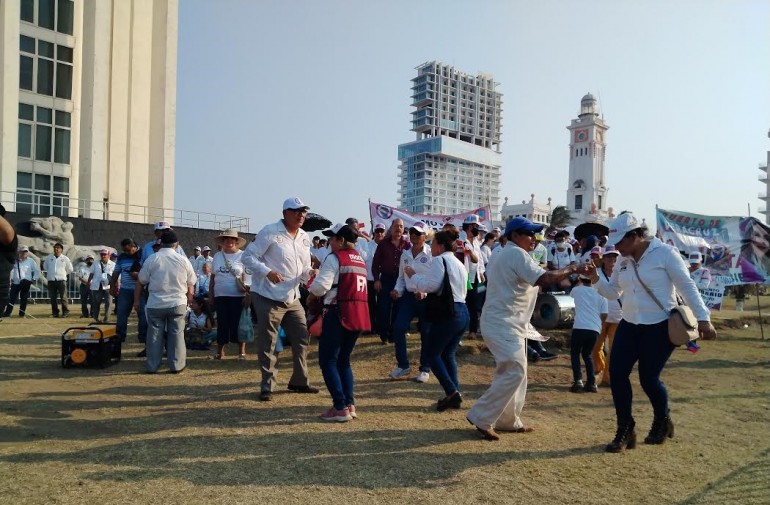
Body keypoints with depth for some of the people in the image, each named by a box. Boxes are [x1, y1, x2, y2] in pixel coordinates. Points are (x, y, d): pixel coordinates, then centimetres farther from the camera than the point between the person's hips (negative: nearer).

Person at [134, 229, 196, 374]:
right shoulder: (183, 260, -1)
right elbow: (191, 284, 6)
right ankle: (176, 365, 10)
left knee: (154, 335, 9)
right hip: (178, 304, 0)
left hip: (155, 305, 0)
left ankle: (152, 366, 15)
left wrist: (137, 300, 12)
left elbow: (140, 282, 0)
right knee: (177, 334, 7)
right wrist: (189, 300, 20)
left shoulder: (151, 259, -6)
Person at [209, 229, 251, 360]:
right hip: (220, 296, 3)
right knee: (222, 324, 7)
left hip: (238, 296, -3)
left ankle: (241, 352, 10)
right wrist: (210, 295, 11)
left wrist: (248, 295, -14)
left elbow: (248, 278, -6)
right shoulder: (217, 256, 11)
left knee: (238, 324, 0)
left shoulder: (243, 256, -2)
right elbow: (213, 277, 14)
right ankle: (219, 351, 18)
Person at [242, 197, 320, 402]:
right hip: (268, 298, -7)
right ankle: (267, 387, 15)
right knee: (267, 345, 1)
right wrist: (267, 272, -26)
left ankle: (299, 381, 28)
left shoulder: (304, 238, 10)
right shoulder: (270, 232, -11)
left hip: (292, 299, 7)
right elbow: (248, 256, -12)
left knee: (302, 339, 12)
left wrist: (310, 273, -8)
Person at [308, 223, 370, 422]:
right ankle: (349, 404, 14)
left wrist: (310, 297, 4)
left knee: (327, 360, 1)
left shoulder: (334, 258, -8)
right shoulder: (360, 260, 17)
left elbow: (321, 285, -16)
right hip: (359, 314, 8)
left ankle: (340, 408, -3)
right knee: (343, 360, 18)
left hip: (339, 313, -8)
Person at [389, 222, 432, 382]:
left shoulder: (432, 254, -9)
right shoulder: (405, 254, 9)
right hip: (409, 296, 5)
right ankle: (403, 365, 12)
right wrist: (398, 290, -1)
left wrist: (425, 292, -22)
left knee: (426, 333, 4)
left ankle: (425, 369, 19)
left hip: (426, 299, -5)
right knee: (398, 328, -4)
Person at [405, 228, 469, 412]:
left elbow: (430, 285, -16)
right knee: (448, 354, 15)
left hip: (448, 312, -9)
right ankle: (455, 395, 12)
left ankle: (452, 392, -6)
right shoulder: (459, 263, 20)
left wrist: (413, 275, 0)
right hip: (463, 312, 9)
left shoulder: (440, 260, -7)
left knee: (432, 354, 2)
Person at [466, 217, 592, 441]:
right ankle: (481, 418, -8)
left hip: (505, 323, 11)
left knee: (513, 372, 15)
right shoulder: (516, 254, -14)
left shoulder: (506, 255, 20)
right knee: (514, 372, -14)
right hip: (503, 324, -11)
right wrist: (571, 269, -12)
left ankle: (508, 420, 24)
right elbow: (544, 279, -22)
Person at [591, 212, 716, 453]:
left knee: (648, 378, -2)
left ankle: (662, 422, 29)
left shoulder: (665, 253, -11)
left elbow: (687, 287, -10)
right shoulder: (623, 261, 6)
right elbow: (612, 292, 12)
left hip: (660, 327, -6)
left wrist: (703, 318, -13)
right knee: (617, 373, -4)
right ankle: (625, 431, 8)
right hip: (629, 326, 6)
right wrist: (595, 278, -6)